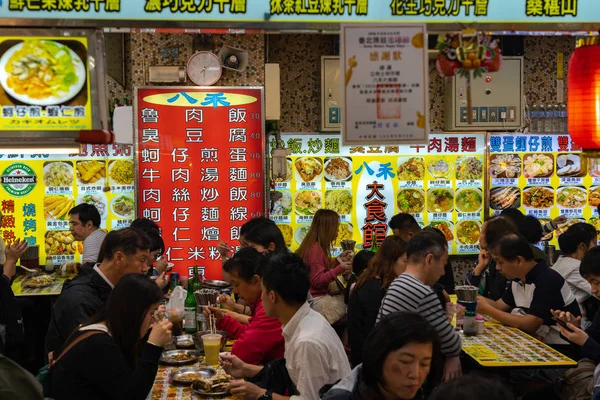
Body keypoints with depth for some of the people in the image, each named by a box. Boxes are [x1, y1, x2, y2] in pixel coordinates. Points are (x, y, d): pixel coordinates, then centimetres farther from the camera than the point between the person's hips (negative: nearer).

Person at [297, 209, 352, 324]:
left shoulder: (315, 246, 11)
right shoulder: (315, 250, -19)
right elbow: (317, 281, -22)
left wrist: (339, 259, 13)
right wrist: (340, 268, -25)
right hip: (317, 301, -10)